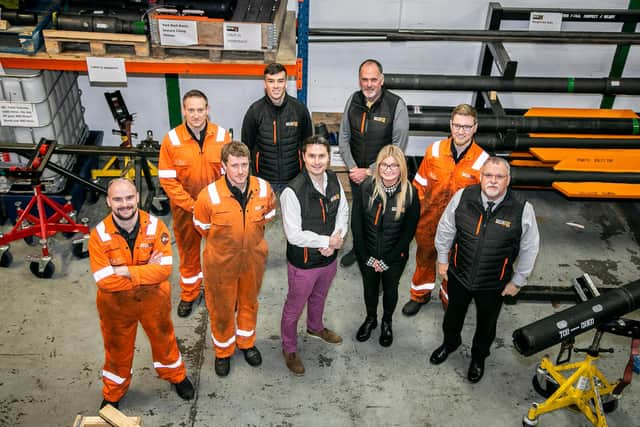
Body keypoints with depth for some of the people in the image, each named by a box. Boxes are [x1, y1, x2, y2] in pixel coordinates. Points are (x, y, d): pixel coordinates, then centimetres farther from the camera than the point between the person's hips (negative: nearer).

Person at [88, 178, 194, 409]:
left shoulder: (155, 226, -19)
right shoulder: (99, 235, -22)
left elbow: (164, 268, -24)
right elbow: (104, 281, -26)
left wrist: (128, 271, -30)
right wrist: (146, 271, -26)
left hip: (154, 299, 1)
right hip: (116, 304, 0)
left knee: (163, 338, 23)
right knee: (118, 347, 21)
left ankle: (176, 375, 52)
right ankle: (113, 394, 48)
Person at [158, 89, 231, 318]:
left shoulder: (222, 136, -10)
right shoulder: (172, 139, -12)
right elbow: (167, 180, -11)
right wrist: (191, 205, -15)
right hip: (185, 208, 0)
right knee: (188, 251, 17)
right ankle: (189, 294, 38)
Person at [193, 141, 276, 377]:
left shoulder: (264, 189, -18)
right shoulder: (209, 195, -26)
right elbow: (201, 226, -5)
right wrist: (222, 242, 6)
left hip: (253, 258, 3)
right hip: (221, 261, -2)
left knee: (249, 302, 24)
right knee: (222, 308, 17)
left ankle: (247, 342, 52)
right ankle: (223, 351, 44)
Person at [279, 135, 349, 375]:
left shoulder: (334, 181, -9)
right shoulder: (292, 191, -28)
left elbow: (343, 212, 3)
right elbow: (294, 235, -27)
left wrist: (336, 241, -14)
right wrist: (327, 241, -20)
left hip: (329, 257, 6)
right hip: (303, 263, -6)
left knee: (319, 297, 32)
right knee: (294, 307, 15)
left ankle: (315, 327, 61)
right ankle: (289, 349, 40)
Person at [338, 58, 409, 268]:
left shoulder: (396, 105, -18)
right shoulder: (353, 100, -4)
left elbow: (398, 147, -17)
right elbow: (344, 138, 3)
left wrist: (369, 171, -17)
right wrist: (352, 168, -8)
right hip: (356, 173, 5)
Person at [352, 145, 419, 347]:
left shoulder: (410, 193, -19)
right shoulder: (366, 187, -18)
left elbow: (409, 231, -12)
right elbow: (356, 224, -11)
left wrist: (387, 260, -12)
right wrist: (366, 257, -11)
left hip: (395, 257, 0)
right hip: (367, 254, 1)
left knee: (390, 289, 23)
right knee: (369, 287, 23)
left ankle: (387, 322, 51)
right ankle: (370, 319, 52)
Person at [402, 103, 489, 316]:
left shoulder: (482, 161, -17)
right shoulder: (434, 150, -11)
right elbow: (420, 185, -1)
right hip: (428, 221, 2)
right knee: (424, 258, 23)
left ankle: (449, 299, 47)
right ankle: (420, 294, 49)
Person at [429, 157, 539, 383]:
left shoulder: (523, 210, -21)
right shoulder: (463, 197, -18)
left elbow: (529, 249, -7)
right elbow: (445, 229, -1)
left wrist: (517, 280, -1)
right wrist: (443, 258, 6)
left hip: (494, 284, -1)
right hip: (459, 275, 1)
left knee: (486, 324, 23)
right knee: (453, 314, 26)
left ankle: (478, 357, 53)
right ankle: (450, 343, 58)